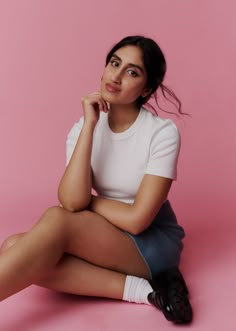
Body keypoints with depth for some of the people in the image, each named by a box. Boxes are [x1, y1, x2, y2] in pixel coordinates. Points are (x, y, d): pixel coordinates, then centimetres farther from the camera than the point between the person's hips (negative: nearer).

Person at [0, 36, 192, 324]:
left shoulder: (162, 133, -16)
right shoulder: (83, 127, -3)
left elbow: (136, 220, -20)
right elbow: (71, 201, -20)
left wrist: (85, 200, -7)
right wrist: (89, 125, -21)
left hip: (153, 243, -5)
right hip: (102, 239, 6)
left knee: (56, 220, -29)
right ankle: (144, 290, -21)